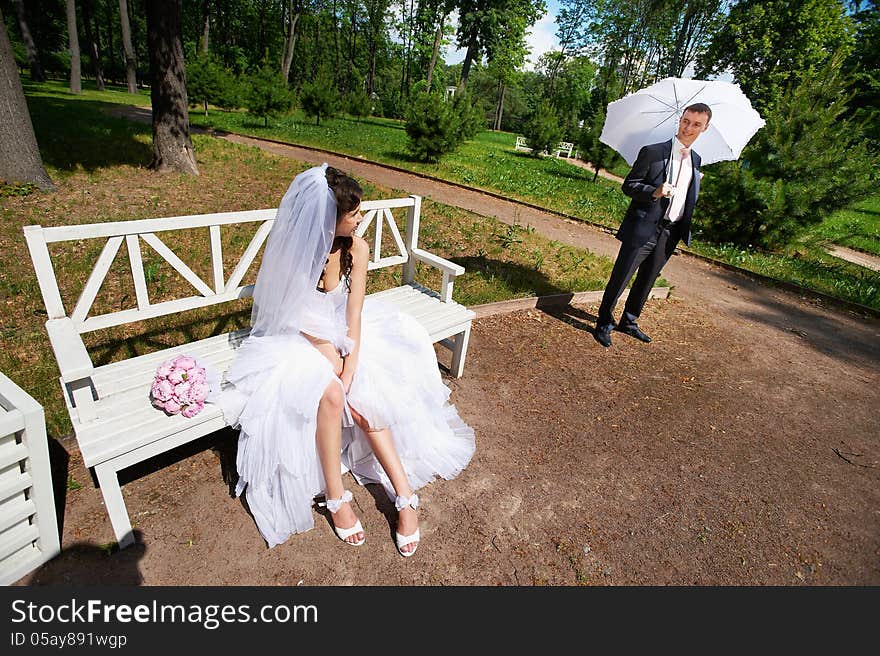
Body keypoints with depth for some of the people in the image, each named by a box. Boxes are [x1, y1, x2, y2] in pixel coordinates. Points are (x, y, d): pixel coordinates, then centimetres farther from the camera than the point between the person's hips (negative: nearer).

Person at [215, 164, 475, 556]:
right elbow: (305, 321, -15)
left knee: (366, 398, -19)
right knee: (329, 393, -29)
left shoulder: (357, 249, -11)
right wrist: (335, 367, -21)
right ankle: (336, 498, -11)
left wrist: (349, 374, -22)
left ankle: (405, 496, -10)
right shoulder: (294, 251, -19)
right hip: (300, 340, -3)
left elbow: (353, 316, -14)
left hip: (345, 335, 3)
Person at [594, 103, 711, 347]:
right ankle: (604, 323, 12)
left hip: (670, 234, 6)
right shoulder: (652, 152, -5)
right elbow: (628, 185, -8)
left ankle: (628, 322, 30)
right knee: (620, 279, -3)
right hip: (643, 229, -6)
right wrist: (654, 192, -23)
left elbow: (690, 199, 22)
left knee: (646, 281, 15)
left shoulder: (696, 160, 14)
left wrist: (685, 229, 11)